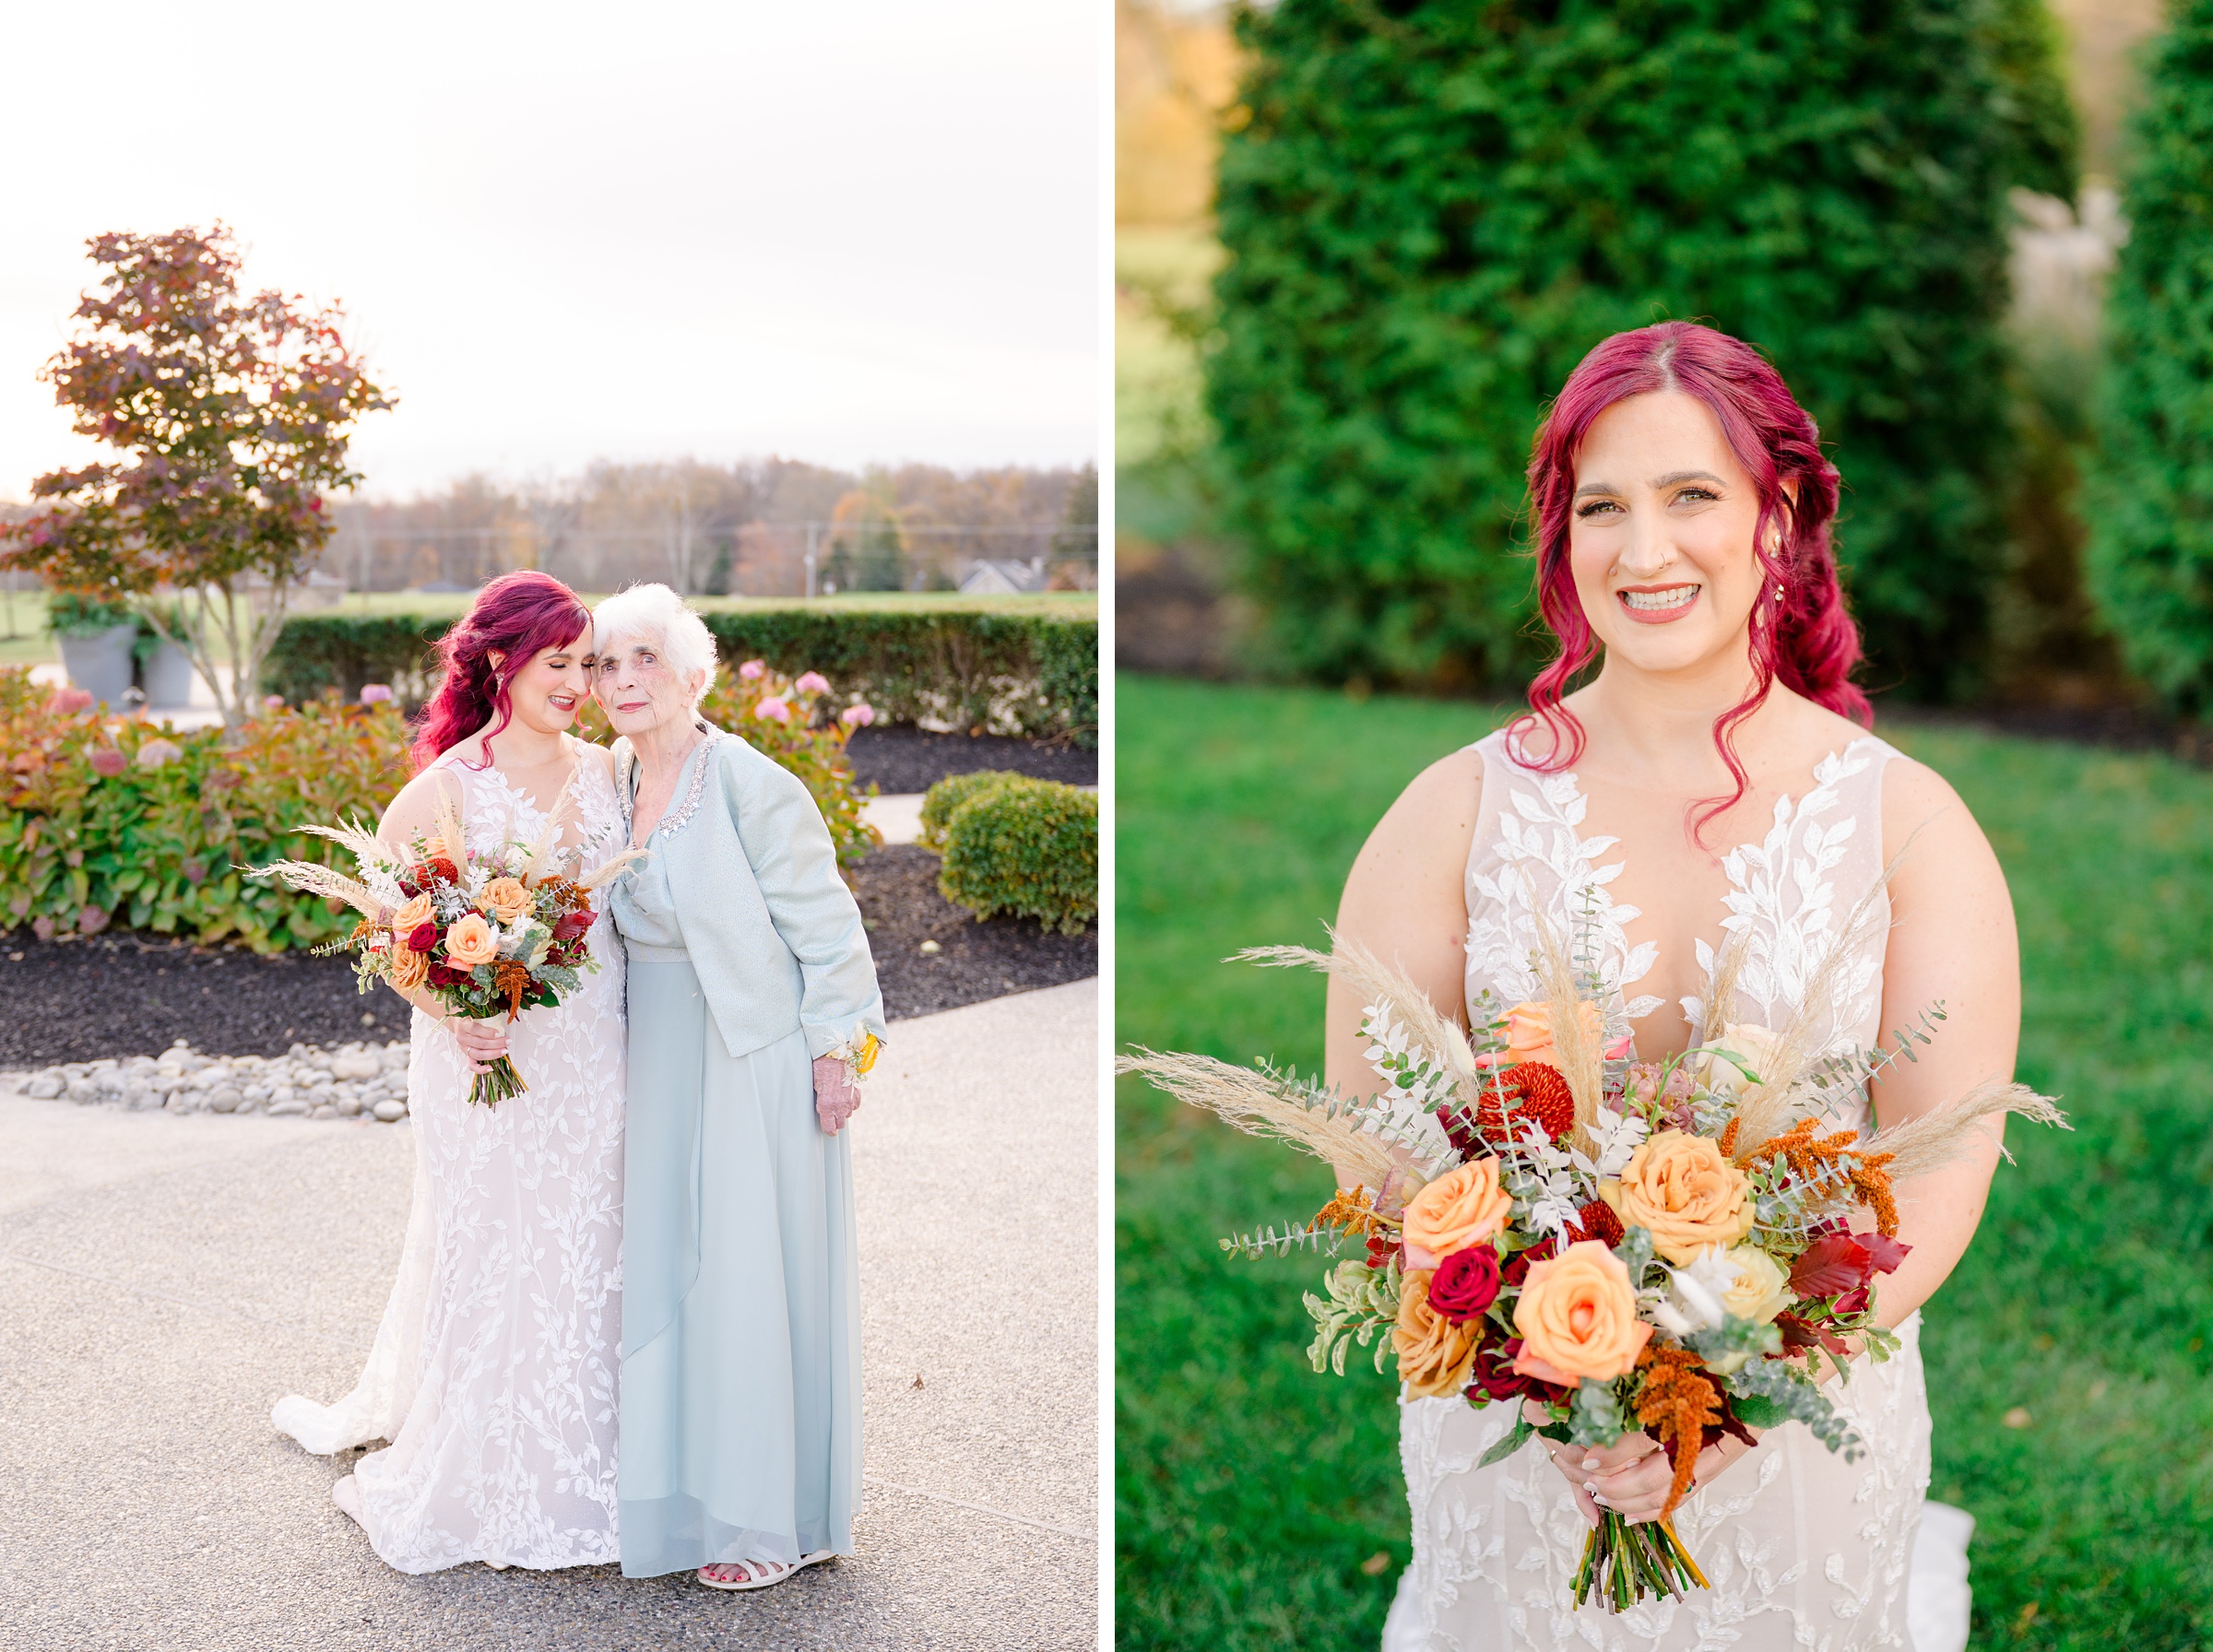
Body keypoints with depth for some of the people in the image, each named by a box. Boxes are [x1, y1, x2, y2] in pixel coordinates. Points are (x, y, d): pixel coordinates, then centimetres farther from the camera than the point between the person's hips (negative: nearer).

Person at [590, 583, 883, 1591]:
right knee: (667, 1270, 12)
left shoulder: (751, 786, -18)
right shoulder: (614, 780, 4)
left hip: (758, 1065, -7)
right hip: (660, 1066, 7)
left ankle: (774, 1520, 15)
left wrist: (836, 1054, -13)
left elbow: (827, 928, -13)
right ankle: (691, 1486, 27)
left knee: (756, 1274, 1)